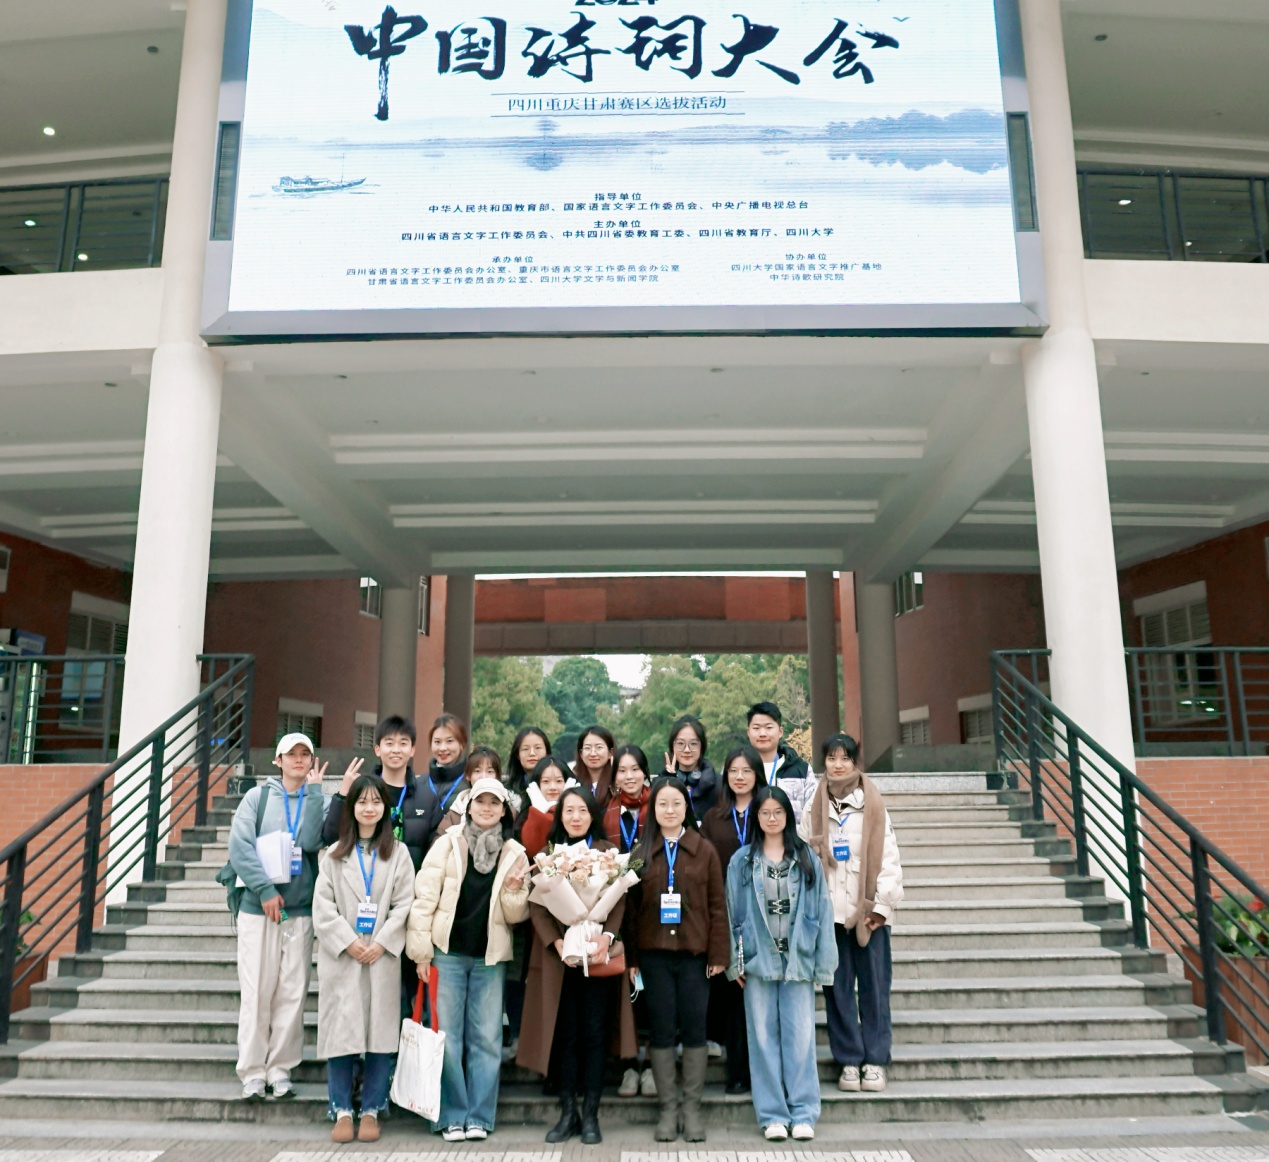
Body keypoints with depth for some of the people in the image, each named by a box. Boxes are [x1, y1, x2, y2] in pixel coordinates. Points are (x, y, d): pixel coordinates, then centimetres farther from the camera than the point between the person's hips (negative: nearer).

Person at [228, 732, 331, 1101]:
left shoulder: (318, 801, 7)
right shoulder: (258, 796, 4)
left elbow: (310, 841, -11)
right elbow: (239, 845, -6)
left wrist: (313, 790, -10)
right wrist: (265, 890, -13)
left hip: (301, 910, 1)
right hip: (258, 908, -1)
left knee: (292, 993, 3)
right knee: (256, 991, 0)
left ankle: (281, 1068, 14)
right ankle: (252, 1072, 9)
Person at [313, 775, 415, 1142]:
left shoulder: (398, 853, 7)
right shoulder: (335, 854, 10)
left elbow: (404, 904, 1)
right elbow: (323, 906, 2)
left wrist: (381, 943, -11)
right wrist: (348, 942, -9)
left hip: (382, 956, 0)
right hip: (341, 956, 1)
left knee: (380, 1033, 0)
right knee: (340, 1031, -1)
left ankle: (371, 1111, 11)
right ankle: (342, 1112, 10)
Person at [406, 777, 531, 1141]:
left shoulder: (514, 853, 4)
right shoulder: (447, 844, 0)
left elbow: (516, 915, 6)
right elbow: (424, 898, -2)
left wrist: (514, 889, -14)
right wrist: (421, 951, -7)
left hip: (490, 957, 1)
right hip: (448, 952, -1)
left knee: (486, 1038, 5)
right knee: (447, 1037, 3)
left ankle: (479, 1116, 16)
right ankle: (453, 1116, 14)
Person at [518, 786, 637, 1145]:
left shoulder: (609, 852, 5)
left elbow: (619, 900, -2)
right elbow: (537, 906, 1)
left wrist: (607, 936, -19)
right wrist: (556, 943, -14)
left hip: (599, 955, -1)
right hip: (559, 955, 1)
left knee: (595, 1033, 3)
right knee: (565, 1034, 6)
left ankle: (590, 1115, 13)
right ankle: (568, 1113, 16)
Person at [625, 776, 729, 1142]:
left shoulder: (705, 851, 2)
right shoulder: (640, 853, 5)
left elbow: (717, 906, 2)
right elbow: (631, 908, 5)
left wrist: (718, 954, -3)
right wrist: (631, 957, 0)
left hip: (694, 954, -1)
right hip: (654, 954, 1)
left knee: (694, 1030, 4)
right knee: (662, 1031, 6)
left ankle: (692, 1108, 17)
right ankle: (668, 1108, 18)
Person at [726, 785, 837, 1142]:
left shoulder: (807, 859, 4)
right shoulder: (742, 861, 3)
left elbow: (821, 909, 3)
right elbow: (733, 912, 3)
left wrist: (823, 962, -1)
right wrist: (735, 961, -2)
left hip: (797, 960, 0)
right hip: (758, 959, 0)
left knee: (800, 1036, 1)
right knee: (764, 1036, 5)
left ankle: (803, 1113, 11)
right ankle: (772, 1114, 13)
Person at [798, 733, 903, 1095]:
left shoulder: (874, 806, 0)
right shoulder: (813, 808, 5)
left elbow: (887, 858, -1)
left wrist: (882, 904, -6)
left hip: (868, 910, -1)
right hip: (829, 909, 1)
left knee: (874, 986, 5)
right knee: (837, 988, 6)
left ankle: (875, 1061, 17)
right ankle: (848, 1061, 17)